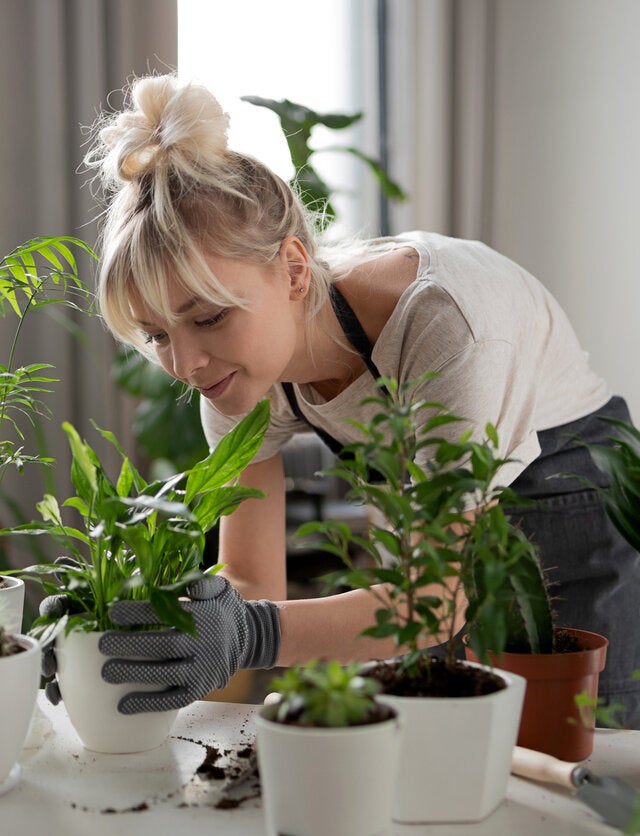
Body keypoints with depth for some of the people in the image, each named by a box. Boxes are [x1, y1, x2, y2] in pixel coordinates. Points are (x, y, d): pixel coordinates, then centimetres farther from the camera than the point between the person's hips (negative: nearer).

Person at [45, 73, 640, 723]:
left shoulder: (444, 320, -34)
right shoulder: (241, 359, -15)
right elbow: (251, 582, -11)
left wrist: (252, 636, -48)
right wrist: (147, 624, -32)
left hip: (582, 515, -5)